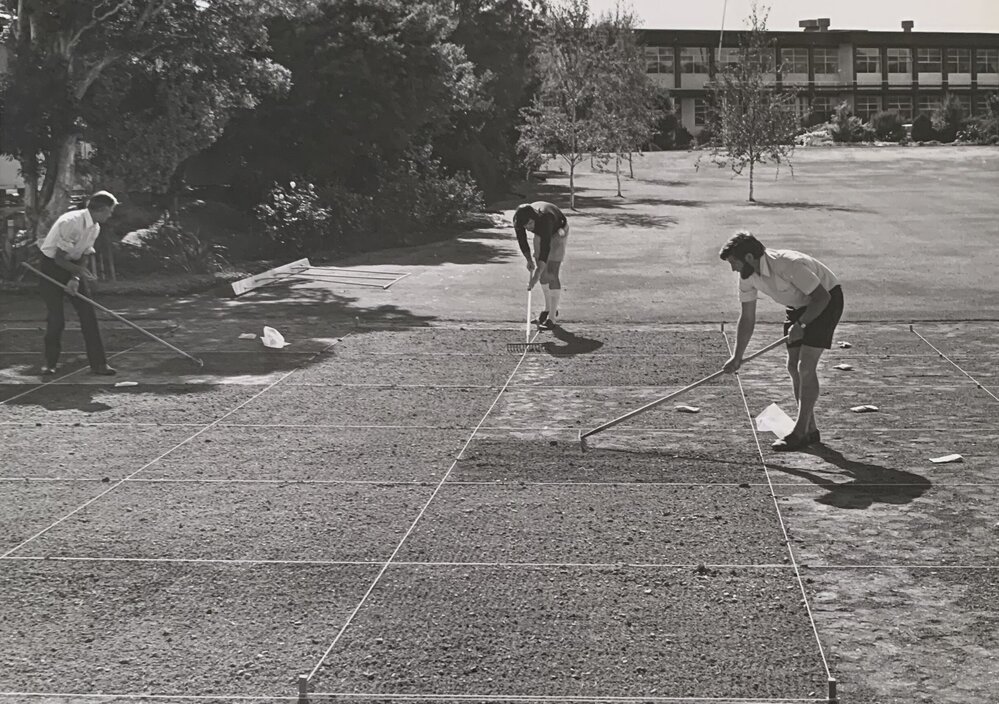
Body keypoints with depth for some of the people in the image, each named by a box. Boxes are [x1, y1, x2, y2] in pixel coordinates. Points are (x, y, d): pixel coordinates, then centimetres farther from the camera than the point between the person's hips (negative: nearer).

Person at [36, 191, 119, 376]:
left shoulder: (95, 228, -2)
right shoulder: (70, 222, -27)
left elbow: (85, 256, 0)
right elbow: (59, 258, -23)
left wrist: (75, 279, -14)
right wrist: (79, 271, -24)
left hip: (72, 266, 7)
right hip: (51, 266, -7)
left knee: (88, 314, -2)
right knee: (56, 318, -7)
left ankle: (98, 363, 0)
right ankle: (50, 363, 11)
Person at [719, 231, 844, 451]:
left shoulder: (789, 265, -35)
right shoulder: (747, 276, -10)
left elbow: (822, 296, -28)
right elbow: (747, 317, 0)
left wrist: (800, 324, -29)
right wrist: (737, 357, -2)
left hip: (826, 299, -8)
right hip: (799, 306, 8)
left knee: (806, 366, -15)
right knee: (793, 366, 3)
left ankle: (800, 432, -11)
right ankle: (810, 429, 12)